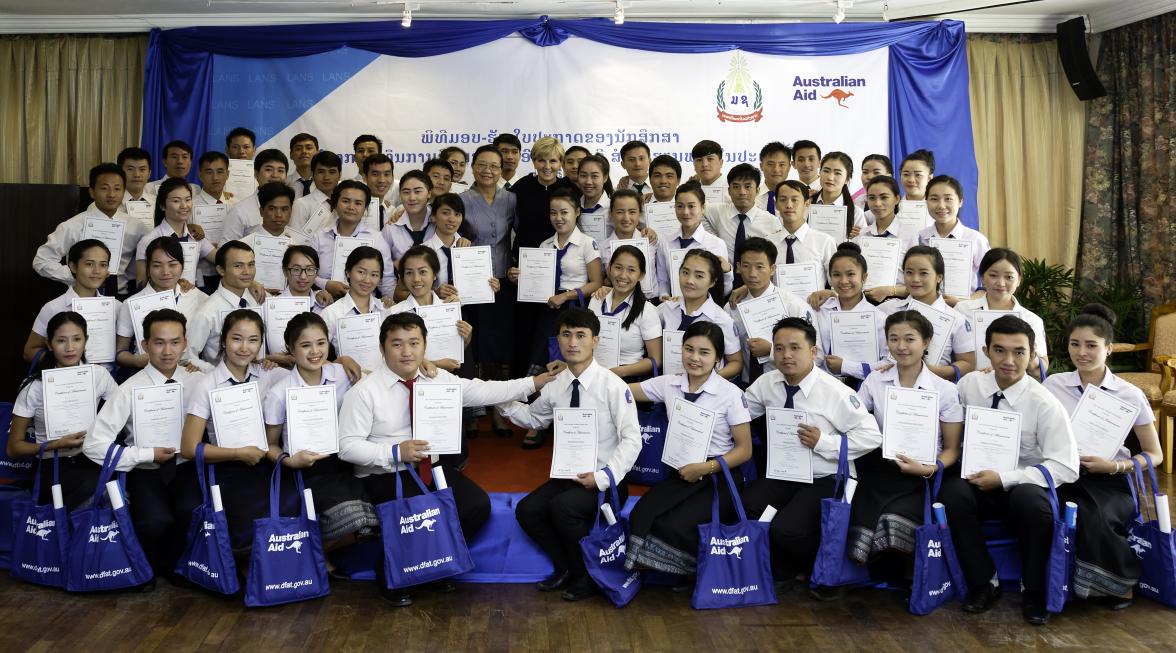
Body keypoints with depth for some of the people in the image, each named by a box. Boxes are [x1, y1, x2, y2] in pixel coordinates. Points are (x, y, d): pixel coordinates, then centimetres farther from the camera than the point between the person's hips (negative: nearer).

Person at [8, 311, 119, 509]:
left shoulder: (99, 374, 2)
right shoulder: (34, 386, -5)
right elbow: (13, 447, 1)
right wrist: (56, 445, -15)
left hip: (91, 459, 3)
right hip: (52, 467, -3)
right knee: (95, 484, -35)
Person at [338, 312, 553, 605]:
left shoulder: (437, 379, 3)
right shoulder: (364, 392, -12)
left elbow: (481, 391, 2)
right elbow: (347, 447, -13)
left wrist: (533, 383, -1)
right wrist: (395, 452, -24)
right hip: (385, 476, -5)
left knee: (477, 505, -13)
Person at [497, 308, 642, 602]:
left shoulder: (612, 386, -14)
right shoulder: (555, 385, 3)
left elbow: (632, 440, -15)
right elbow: (535, 418, 21)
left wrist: (602, 477, -23)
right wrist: (506, 405, 4)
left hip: (605, 482, -6)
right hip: (567, 476, 6)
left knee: (563, 507, -30)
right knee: (527, 510, -13)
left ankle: (588, 576, -3)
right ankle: (567, 569, 10)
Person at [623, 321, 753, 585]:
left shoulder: (731, 394, -7)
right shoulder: (669, 384, 3)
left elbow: (744, 450, -4)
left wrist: (706, 468, -15)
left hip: (720, 476, -4)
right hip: (681, 474, 4)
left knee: (676, 525, -28)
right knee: (640, 518, -25)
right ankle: (647, 570, 5)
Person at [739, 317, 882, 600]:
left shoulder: (835, 392, -15)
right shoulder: (767, 383, 0)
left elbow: (871, 436, -14)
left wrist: (823, 442, -24)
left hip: (826, 480, -5)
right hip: (783, 474, 5)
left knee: (786, 529, -27)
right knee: (744, 506, -20)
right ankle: (782, 572, 7)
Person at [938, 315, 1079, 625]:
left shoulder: (1044, 403, -14)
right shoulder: (969, 385, -3)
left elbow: (1066, 468, -15)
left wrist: (1004, 479, -20)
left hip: (1024, 486, -2)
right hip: (979, 483, 3)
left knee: (1032, 502, -36)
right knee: (952, 494, -30)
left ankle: (1033, 591, -9)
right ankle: (984, 583, -9)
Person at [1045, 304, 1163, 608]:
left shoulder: (1130, 395, 1)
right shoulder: (1053, 384, 4)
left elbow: (1155, 455, 7)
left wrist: (1115, 466, -9)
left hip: (1111, 482, -1)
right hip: (1064, 476, 1)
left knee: (1093, 515, -33)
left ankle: (1122, 583, -5)